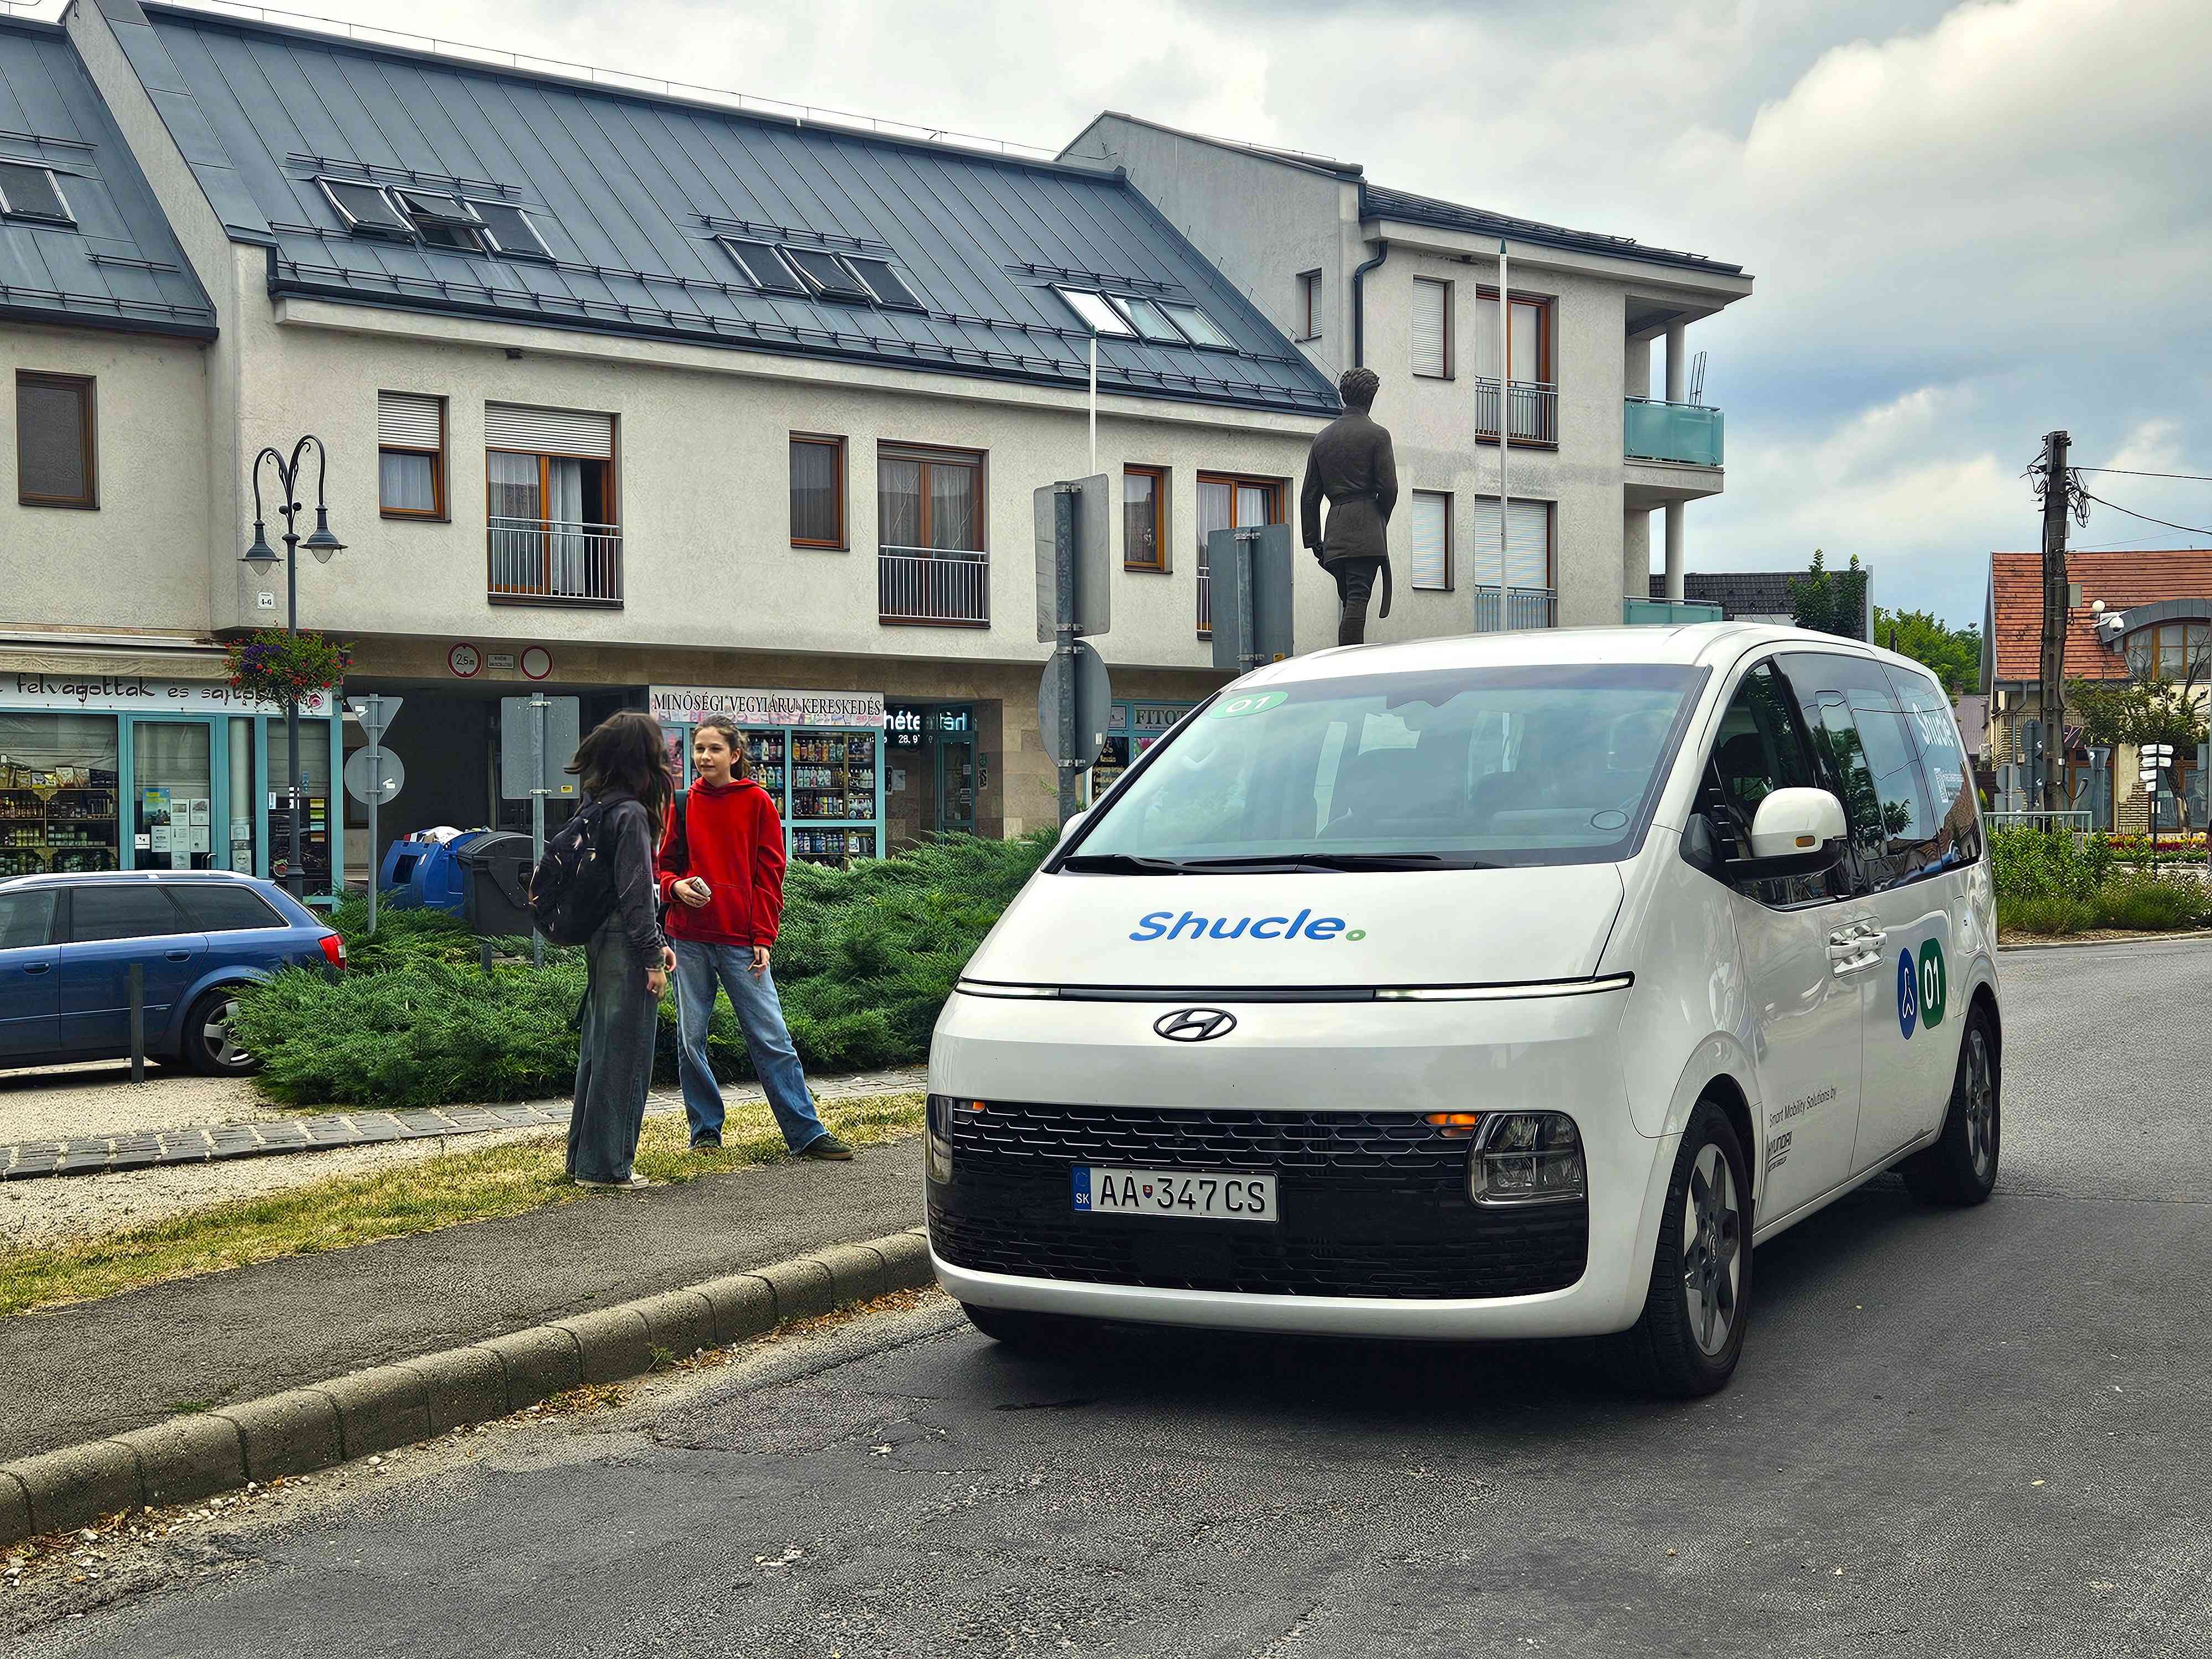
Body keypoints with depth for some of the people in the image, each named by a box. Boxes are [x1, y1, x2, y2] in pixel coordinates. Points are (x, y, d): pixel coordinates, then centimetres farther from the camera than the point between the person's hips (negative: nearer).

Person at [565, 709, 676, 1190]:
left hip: (602, 946, 9)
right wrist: (652, 957, -15)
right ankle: (606, 1166, 3)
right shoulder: (631, 813, -16)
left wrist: (655, 942, 19)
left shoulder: (597, 808, 12)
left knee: (598, 1050, 15)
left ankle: (585, 1158, 24)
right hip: (626, 951, -9)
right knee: (623, 1056, -2)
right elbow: (636, 892, -18)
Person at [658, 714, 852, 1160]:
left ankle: (806, 1133, 0)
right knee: (691, 1040, 7)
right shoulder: (683, 805, 7)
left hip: (741, 940, -2)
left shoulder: (757, 803, 1)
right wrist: (676, 886, -9)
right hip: (689, 939, 2)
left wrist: (763, 938, -5)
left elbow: (769, 873, 1)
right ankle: (705, 1130, 20)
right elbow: (664, 865, 15)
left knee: (772, 1038, -3)